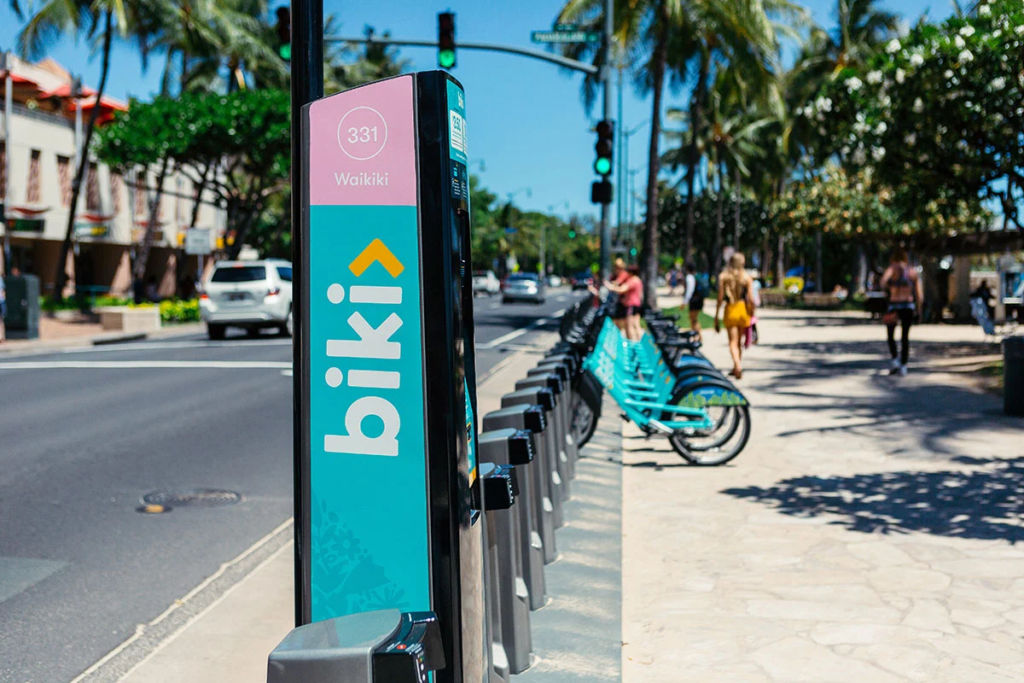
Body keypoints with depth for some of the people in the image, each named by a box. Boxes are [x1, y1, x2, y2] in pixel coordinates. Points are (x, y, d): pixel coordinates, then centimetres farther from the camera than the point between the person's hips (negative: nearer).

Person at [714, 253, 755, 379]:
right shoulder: (747, 278, -2)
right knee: (738, 341, 16)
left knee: (733, 342, -1)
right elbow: (751, 299, -6)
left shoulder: (723, 277, -2)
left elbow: (720, 298, -4)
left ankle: (738, 365, -24)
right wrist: (752, 314, 6)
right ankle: (736, 368, 24)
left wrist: (717, 316, 2)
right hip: (743, 309, 1)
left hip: (730, 310, -1)